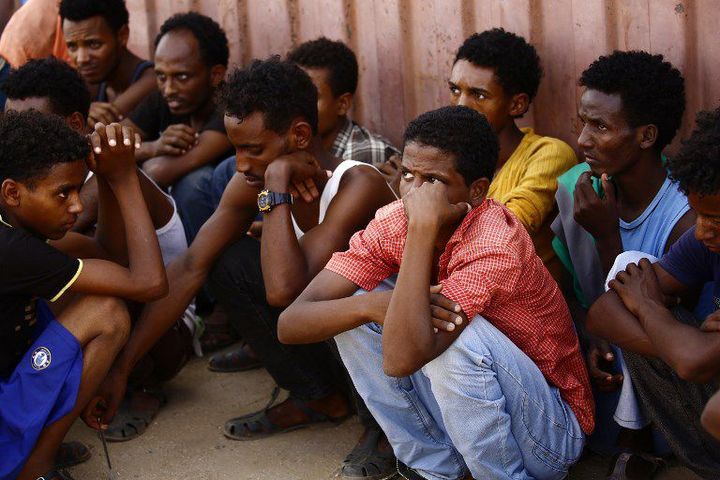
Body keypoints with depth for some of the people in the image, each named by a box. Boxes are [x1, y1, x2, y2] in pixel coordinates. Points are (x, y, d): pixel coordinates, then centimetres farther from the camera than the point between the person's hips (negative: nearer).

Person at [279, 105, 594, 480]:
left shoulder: (495, 244, -28)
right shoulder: (393, 222, -9)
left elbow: (401, 359, -40)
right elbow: (290, 323, -15)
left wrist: (424, 228, -37)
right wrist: (375, 305, -33)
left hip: (551, 433, -6)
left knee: (457, 333, -33)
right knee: (354, 305, -9)